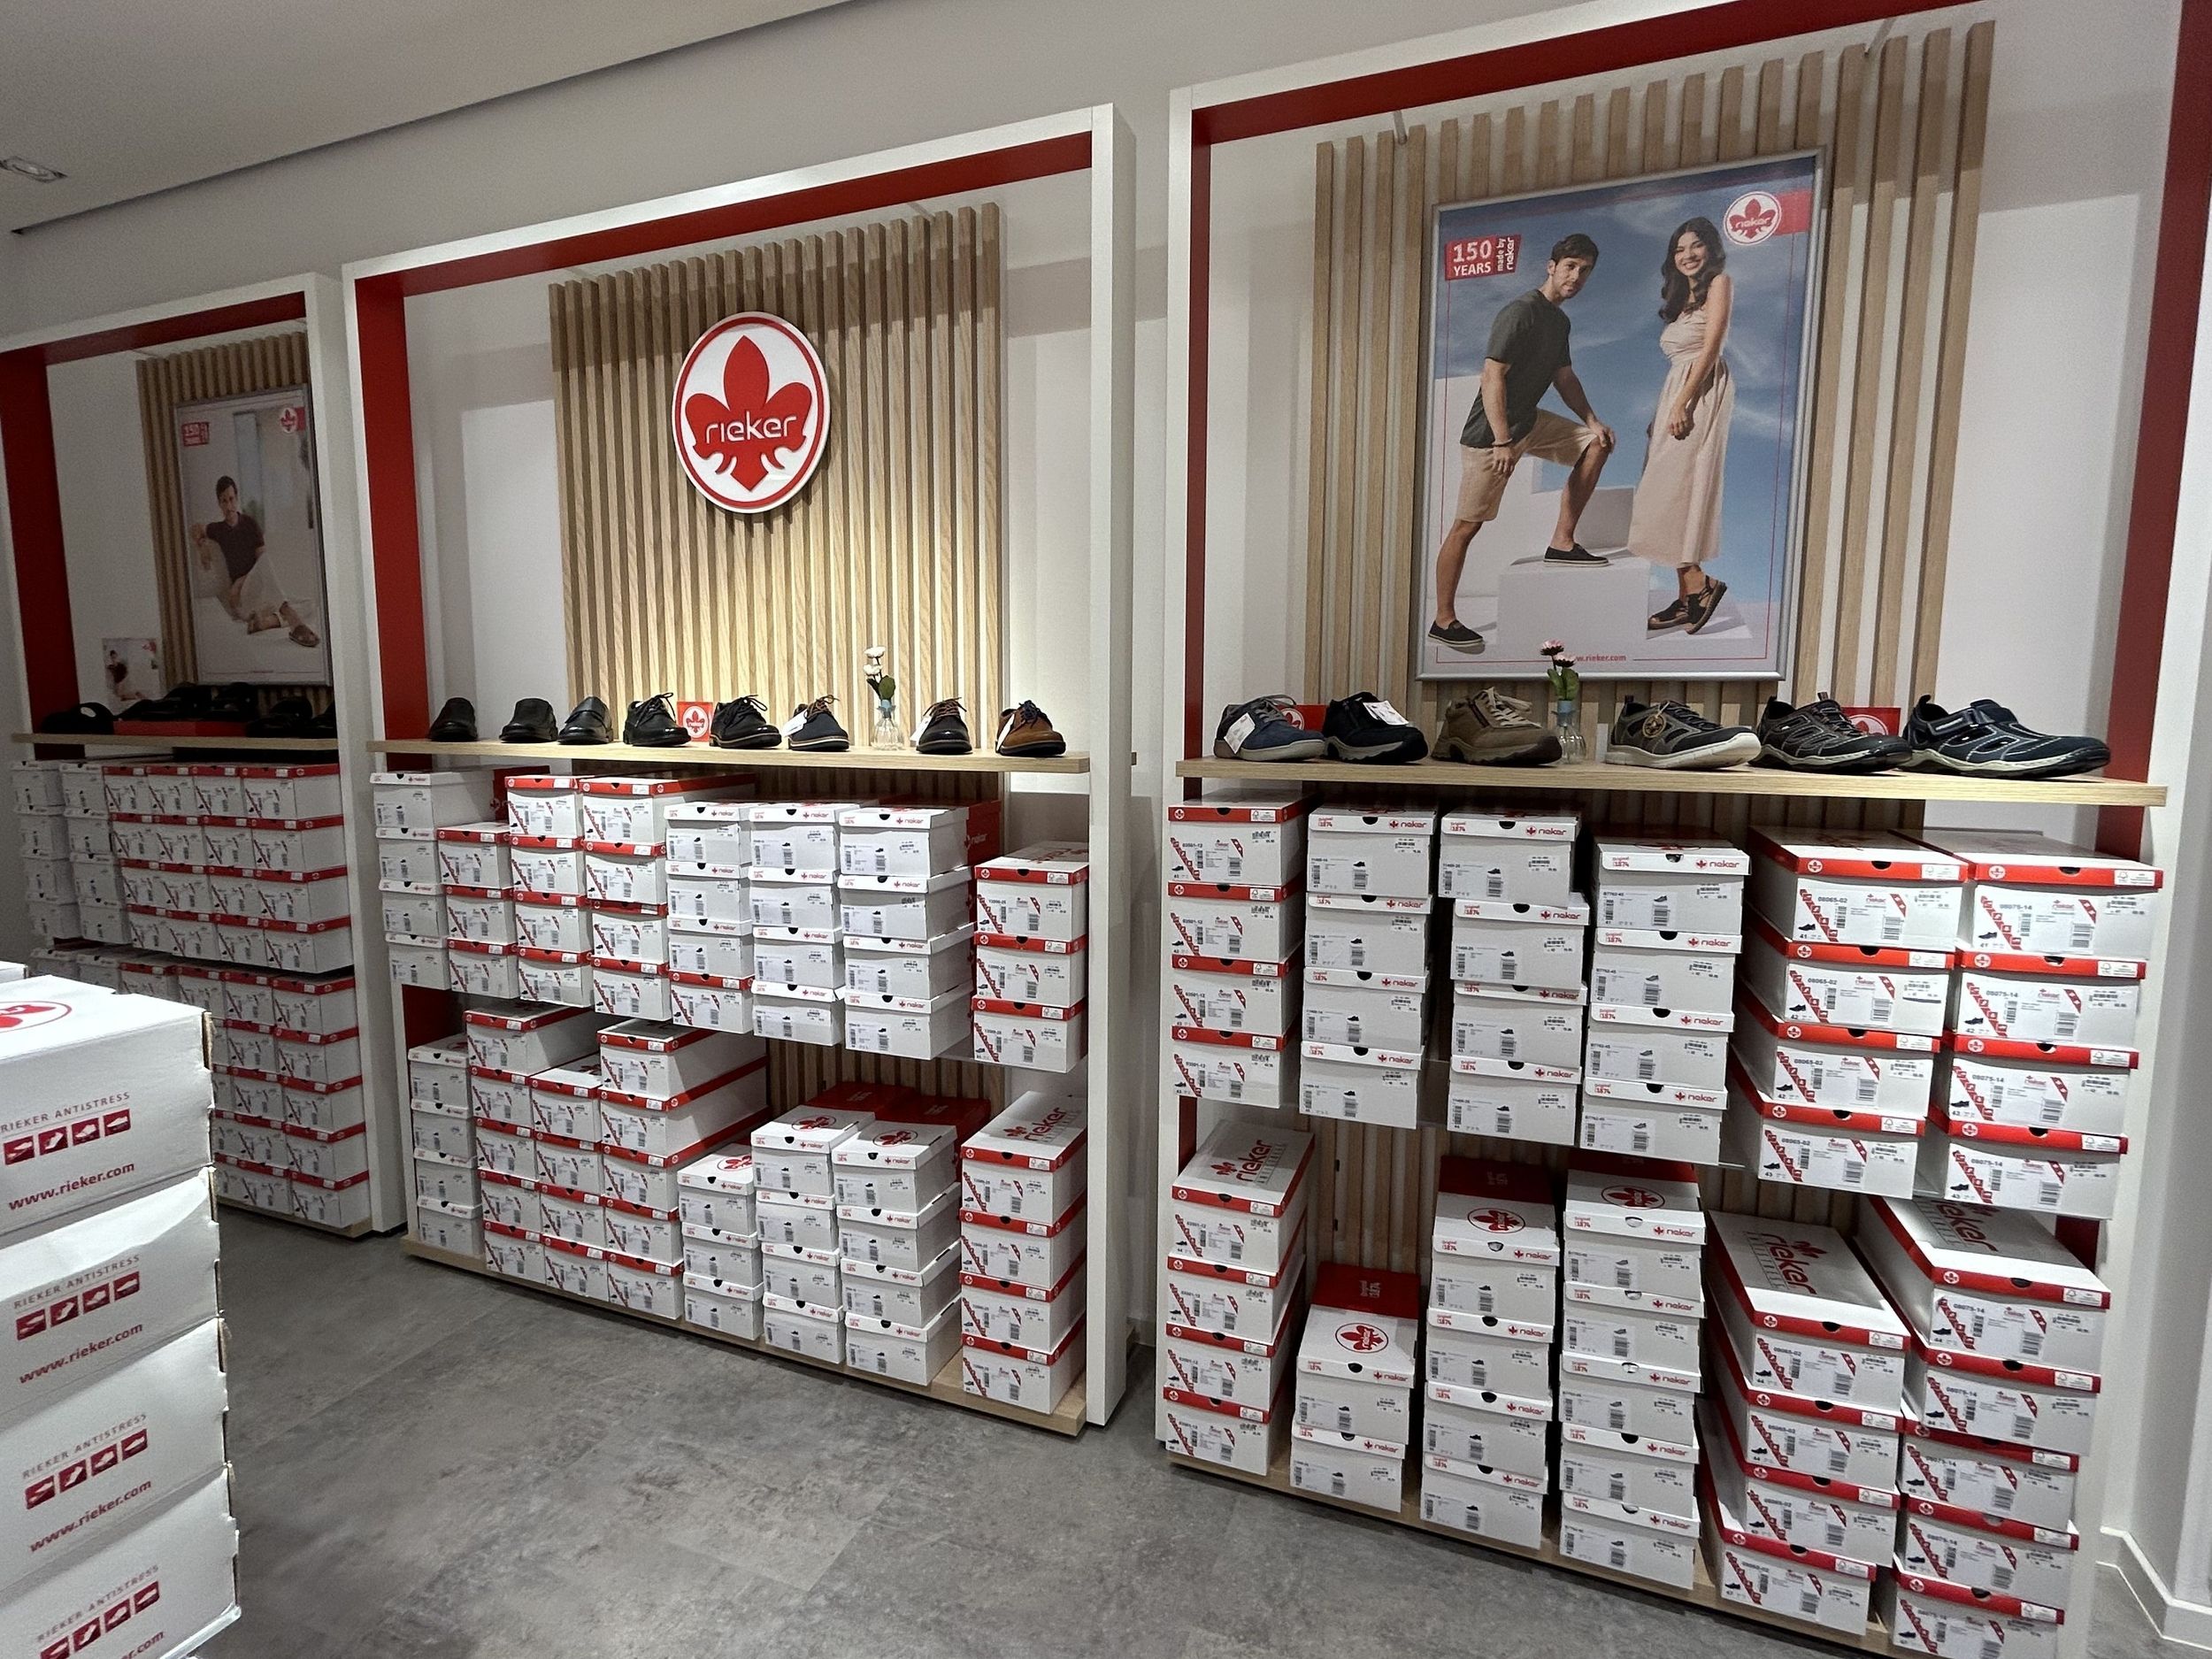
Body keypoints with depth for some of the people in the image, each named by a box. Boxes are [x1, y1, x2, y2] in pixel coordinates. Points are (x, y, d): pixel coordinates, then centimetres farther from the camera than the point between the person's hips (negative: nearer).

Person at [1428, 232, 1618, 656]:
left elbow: (1565, 377, 22)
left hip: (1528, 422, 9)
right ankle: (1444, 621, -4)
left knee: (1596, 445, 6)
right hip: (1490, 432, -9)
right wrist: (1502, 442, -29)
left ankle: (1562, 543, 7)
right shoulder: (1519, 312, -14)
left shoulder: (1560, 320, 15)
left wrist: (1592, 421, 7)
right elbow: (1492, 376, -22)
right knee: (1467, 524, -7)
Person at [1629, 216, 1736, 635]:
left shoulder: (1720, 282, 0)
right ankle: (1686, 599, 2)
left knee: (1673, 491, -15)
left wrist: (1683, 403, -19)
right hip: (1675, 394, 9)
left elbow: (1710, 348, -11)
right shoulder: (1684, 296, 24)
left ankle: (1701, 583, -10)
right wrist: (1664, 410, 12)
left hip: (1701, 394, -8)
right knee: (1672, 494, 2)